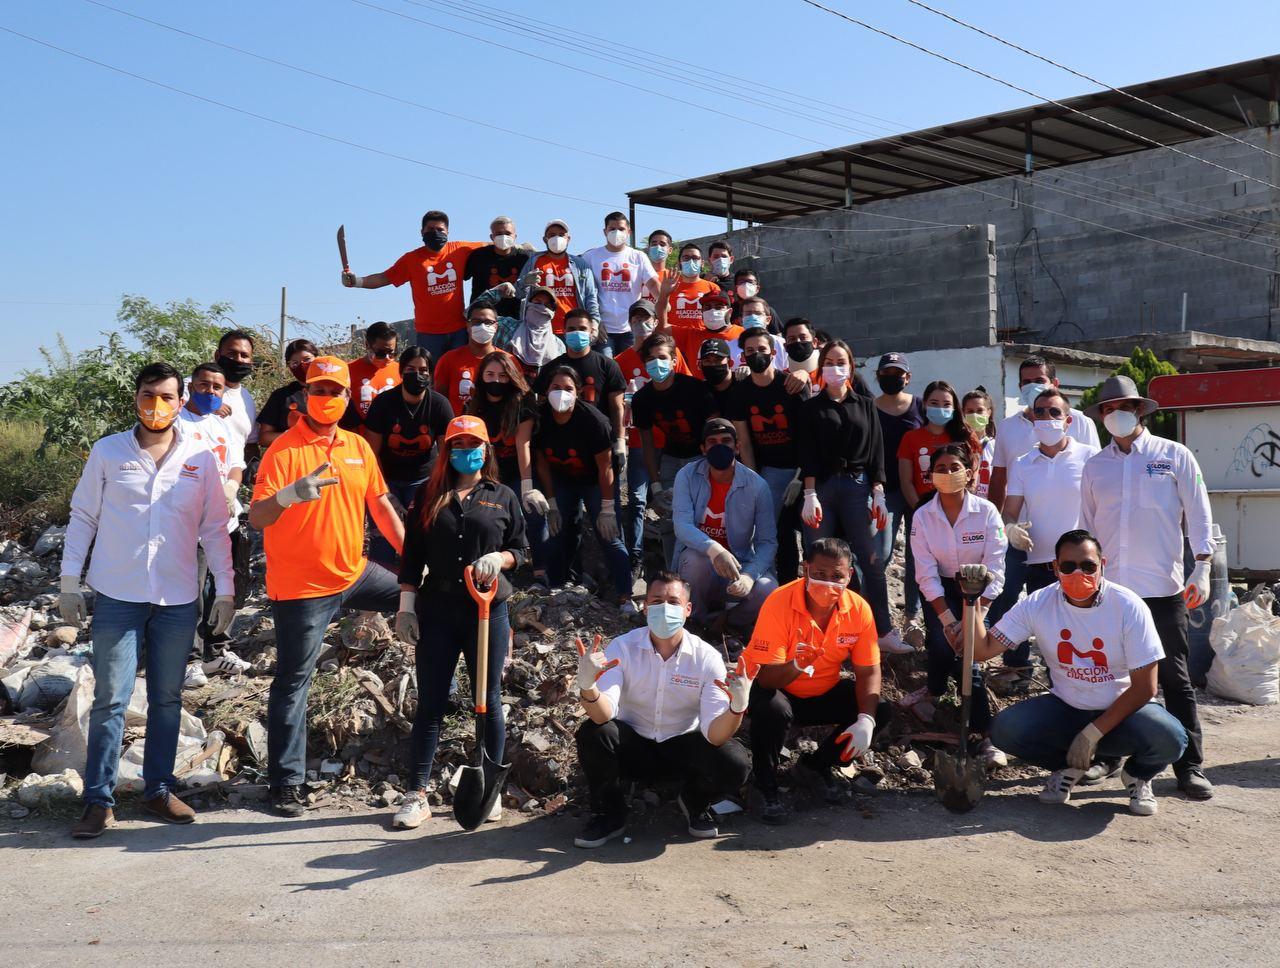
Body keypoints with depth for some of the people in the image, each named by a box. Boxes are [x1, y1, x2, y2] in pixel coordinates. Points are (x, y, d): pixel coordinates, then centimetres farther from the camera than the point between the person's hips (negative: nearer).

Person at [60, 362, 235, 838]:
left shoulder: (201, 458, 2)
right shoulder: (107, 452, 1)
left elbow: (214, 529, 6)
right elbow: (82, 518, 5)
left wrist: (225, 589, 3)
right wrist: (69, 581, 1)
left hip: (177, 600, 2)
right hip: (117, 597, -1)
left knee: (167, 700, 10)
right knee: (110, 700, -1)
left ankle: (159, 790, 21)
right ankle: (99, 800, 8)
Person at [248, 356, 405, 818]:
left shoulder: (358, 447, 6)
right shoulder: (284, 449, -13)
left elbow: (380, 506, 12)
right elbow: (256, 518, -19)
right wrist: (289, 494, -39)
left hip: (353, 574, 6)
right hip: (301, 588, -6)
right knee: (292, 685, 2)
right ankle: (286, 782, 12)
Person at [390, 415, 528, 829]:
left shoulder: (503, 497, 7)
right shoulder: (430, 495, 7)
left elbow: (521, 549, 10)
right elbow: (412, 553, 7)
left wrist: (500, 558, -11)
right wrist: (406, 605, 1)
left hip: (488, 611, 0)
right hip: (436, 612, 0)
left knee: (489, 701, 7)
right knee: (430, 703, 4)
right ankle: (417, 795, 12)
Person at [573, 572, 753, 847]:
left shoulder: (707, 658, -16)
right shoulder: (623, 647, -17)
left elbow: (715, 735, -24)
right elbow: (603, 715, -30)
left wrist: (737, 707, -46)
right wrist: (587, 687, -52)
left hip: (683, 746, 0)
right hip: (634, 745, 0)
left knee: (734, 765, -28)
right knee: (593, 733, -30)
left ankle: (694, 803, 9)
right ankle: (610, 814, -3)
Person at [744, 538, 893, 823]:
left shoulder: (858, 609, -15)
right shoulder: (780, 603, -28)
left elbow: (868, 672, -9)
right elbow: (766, 676, -29)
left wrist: (865, 720, -25)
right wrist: (796, 666, -51)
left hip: (824, 692, 5)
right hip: (777, 689, -5)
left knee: (881, 711, -14)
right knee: (774, 711, -37)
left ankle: (816, 766, 10)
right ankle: (766, 787, -7)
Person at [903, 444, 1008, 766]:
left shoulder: (987, 512, -14)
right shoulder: (922, 516, -9)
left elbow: (993, 573, -16)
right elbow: (927, 574, -11)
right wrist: (947, 618, -20)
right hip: (940, 591, 1)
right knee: (942, 642, -22)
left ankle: (934, 690, 4)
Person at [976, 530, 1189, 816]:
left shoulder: (1129, 607, -17)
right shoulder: (1037, 605, -11)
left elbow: (1144, 687, -16)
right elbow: (982, 650, -13)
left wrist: (1092, 733, -20)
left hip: (1124, 708, -2)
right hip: (1065, 707, 2)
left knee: (1169, 738, -33)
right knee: (1005, 729, -24)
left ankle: (1138, 775, 6)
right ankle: (1067, 767, 9)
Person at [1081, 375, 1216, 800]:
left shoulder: (1174, 455, 2)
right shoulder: (1095, 466, 10)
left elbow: (1199, 514, 1)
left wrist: (1202, 568, -7)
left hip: (1162, 588, -3)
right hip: (1108, 589, 3)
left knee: (1175, 678, 1)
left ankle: (1190, 766, 7)